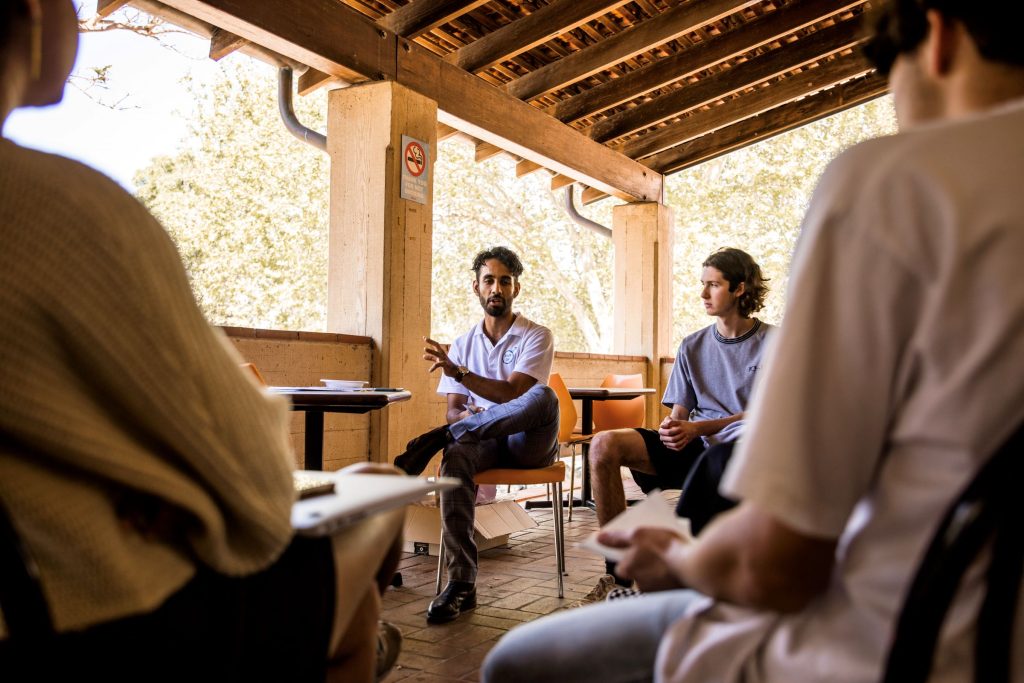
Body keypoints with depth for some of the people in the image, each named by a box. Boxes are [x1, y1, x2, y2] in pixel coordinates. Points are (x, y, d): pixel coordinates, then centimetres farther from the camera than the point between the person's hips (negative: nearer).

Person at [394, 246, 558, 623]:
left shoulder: (537, 336, 2)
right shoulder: (464, 344, 14)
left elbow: (512, 393, -13)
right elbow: (454, 409, 10)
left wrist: (458, 371, -24)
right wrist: (465, 416, -16)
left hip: (527, 441, -2)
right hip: (484, 440, 3)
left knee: (543, 397, -36)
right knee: (455, 457, -34)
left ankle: (434, 439, -31)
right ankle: (461, 583, -33)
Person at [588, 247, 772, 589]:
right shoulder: (692, 346, 17)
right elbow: (679, 413, 14)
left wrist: (697, 428, -15)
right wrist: (671, 428, -12)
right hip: (694, 447, 5)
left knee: (716, 460, -43)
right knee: (604, 444, -19)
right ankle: (618, 573, -17)